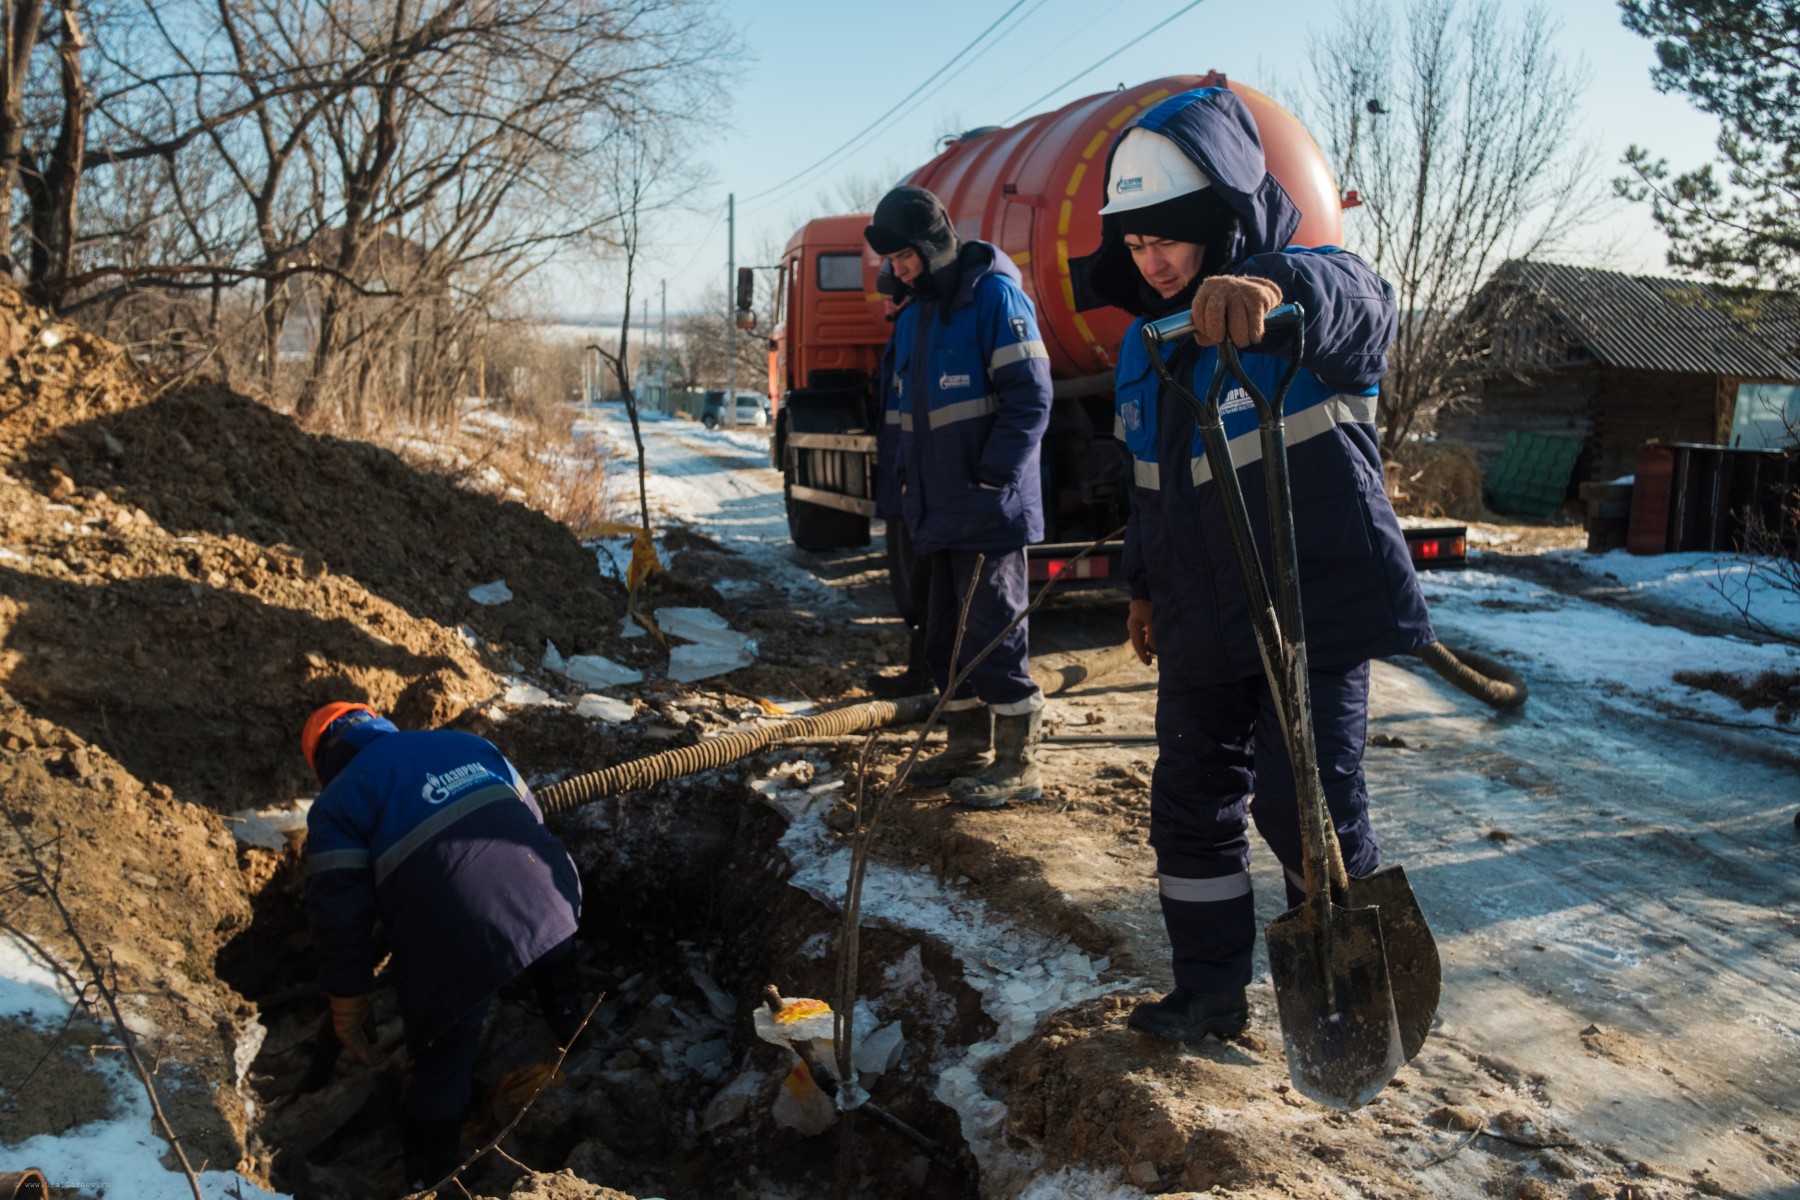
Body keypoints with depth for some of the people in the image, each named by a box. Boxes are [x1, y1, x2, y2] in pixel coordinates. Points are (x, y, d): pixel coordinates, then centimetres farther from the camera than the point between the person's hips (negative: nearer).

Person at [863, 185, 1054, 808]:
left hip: (987, 513, -8)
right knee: (945, 635, 14)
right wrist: (908, 482, 14)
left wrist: (991, 480, -17)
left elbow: (1030, 398, -15)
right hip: (933, 514, 9)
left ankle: (1017, 763, 6)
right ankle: (969, 747, 27)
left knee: (995, 634, -4)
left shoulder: (994, 296, -10)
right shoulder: (912, 316, 16)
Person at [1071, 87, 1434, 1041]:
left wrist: (1275, 284, -62)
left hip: (1315, 614, -7)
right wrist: (1145, 585, 19)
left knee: (1305, 804, -5)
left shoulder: (1302, 312, -14)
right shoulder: (1144, 344, 8)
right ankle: (1211, 992, 27)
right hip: (1202, 627, 7)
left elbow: (1363, 299, -41)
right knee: (1190, 803, 10)